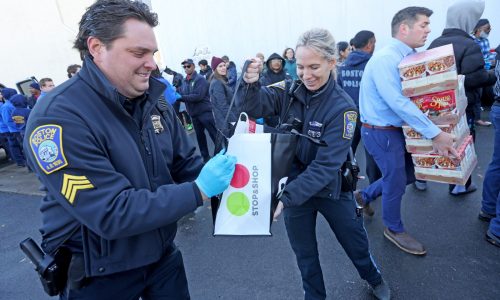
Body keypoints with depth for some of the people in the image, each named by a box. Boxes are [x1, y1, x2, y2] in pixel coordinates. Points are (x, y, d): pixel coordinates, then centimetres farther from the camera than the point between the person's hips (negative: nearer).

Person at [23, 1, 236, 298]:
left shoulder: (154, 100, -4)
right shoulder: (58, 116, -25)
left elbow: (186, 162, 2)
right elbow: (111, 213, -29)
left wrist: (222, 176, -16)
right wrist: (200, 190, -28)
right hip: (100, 274, -5)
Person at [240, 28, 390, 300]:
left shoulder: (342, 108, -21)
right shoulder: (290, 91, -10)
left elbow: (325, 165, -28)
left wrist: (286, 198, -36)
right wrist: (250, 84, -41)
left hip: (332, 190, -2)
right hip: (295, 185, 2)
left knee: (356, 245, 23)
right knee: (304, 253, 21)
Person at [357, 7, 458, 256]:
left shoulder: (405, 57, 8)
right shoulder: (385, 59, -22)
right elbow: (398, 102, -29)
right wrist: (435, 134, -27)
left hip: (396, 128, 9)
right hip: (380, 132, -9)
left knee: (409, 173, 19)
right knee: (396, 181, 5)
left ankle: (365, 196, 35)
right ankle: (394, 230, 29)